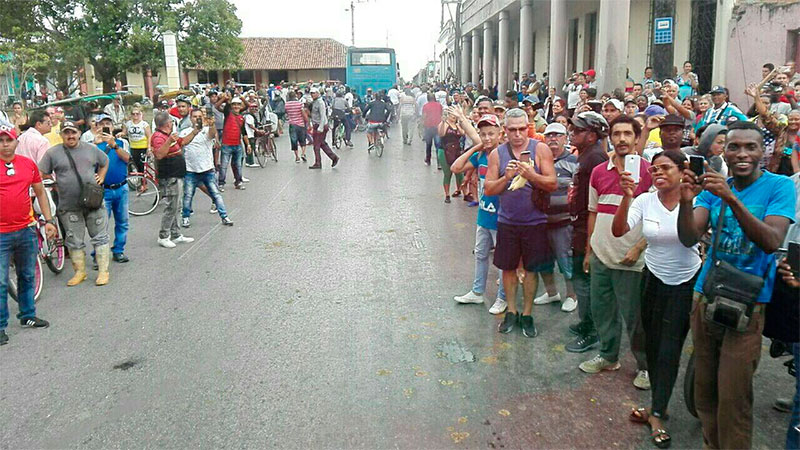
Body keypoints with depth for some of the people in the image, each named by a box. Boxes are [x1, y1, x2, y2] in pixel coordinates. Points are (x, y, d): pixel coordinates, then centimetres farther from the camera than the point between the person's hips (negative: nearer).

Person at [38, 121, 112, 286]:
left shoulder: (91, 149, 6)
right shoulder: (52, 153, 0)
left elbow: (105, 162, 22)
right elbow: (42, 174, 4)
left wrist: (101, 178, 10)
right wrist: (55, 185, -3)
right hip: (69, 206, -1)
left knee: (100, 238, 4)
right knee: (74, 241, 7)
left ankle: (103, 271, 11)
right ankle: (80, 271, 20)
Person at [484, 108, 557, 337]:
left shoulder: (540, 149, -4)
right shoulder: (497, 153, 2)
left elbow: (552, 184, -9)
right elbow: (488, 189, -1)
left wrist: (531, 174, -25)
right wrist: (506, 177, -18)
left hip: (535, 220, -2)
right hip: (507, 221, 2)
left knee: (531, 268, 7)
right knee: (508, 267, 9)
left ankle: (527, 314, 20)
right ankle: (511, 312, 25)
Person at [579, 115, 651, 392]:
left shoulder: (648, 171, -8)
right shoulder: (599, 172, 7)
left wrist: (639, 248, -15)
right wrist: (589, 249, 13)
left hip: (630, 260, -5)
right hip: (600, 255, 5)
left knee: (634, 316, 5)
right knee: (601, 310, 15)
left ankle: (645, 366, 23)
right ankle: (608, 356, 34)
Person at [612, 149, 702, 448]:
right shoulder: (645, 201, -7)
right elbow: (618, 231, -18)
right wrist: (626, 198, -30)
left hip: (686, 282, -3)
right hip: (654, 278, 3)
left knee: (669, 349, -1)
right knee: (652, 343, 10)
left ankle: (657, 413, 10)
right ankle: (658, 407, 25)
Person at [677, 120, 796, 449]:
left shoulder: (779, 186, -5)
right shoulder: (712, 187, 6)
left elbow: (772, 242, -21)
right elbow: (689, 239, -6)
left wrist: (732, 199, -31)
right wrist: (686, 200, -24)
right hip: (705, 298, 4)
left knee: (733, 397, -4)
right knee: (704, 388, 13)